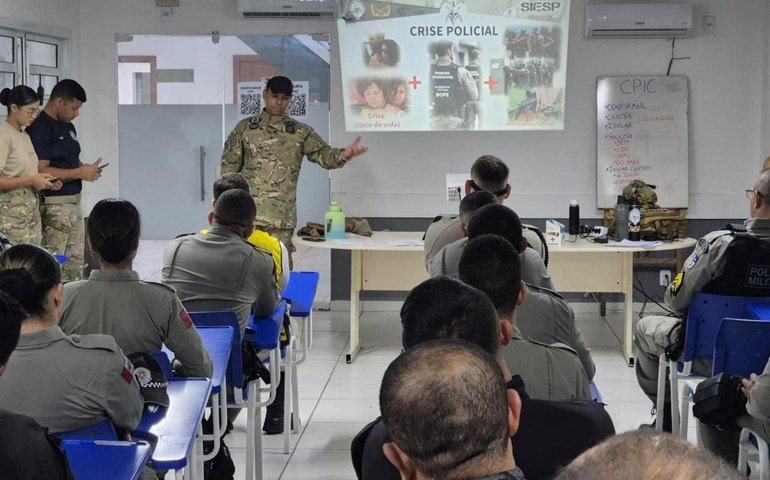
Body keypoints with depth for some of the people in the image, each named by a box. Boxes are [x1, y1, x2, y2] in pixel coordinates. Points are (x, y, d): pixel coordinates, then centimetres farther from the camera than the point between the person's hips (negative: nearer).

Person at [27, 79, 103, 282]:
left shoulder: (68, 126, 14)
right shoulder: (39, 128, -13)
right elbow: (41, 171, -21)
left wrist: (86, 168, 4)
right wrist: (80, 173, -18)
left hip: (73, 203, 9)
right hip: (52, 206, -9)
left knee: (76, 263, 13)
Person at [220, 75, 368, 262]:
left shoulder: (300, 132, 6)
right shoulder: (245, 127, 7)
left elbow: (323, 155, -5)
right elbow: (230, 166, 9)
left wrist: (344, 154, -27)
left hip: (281, 216, 0)